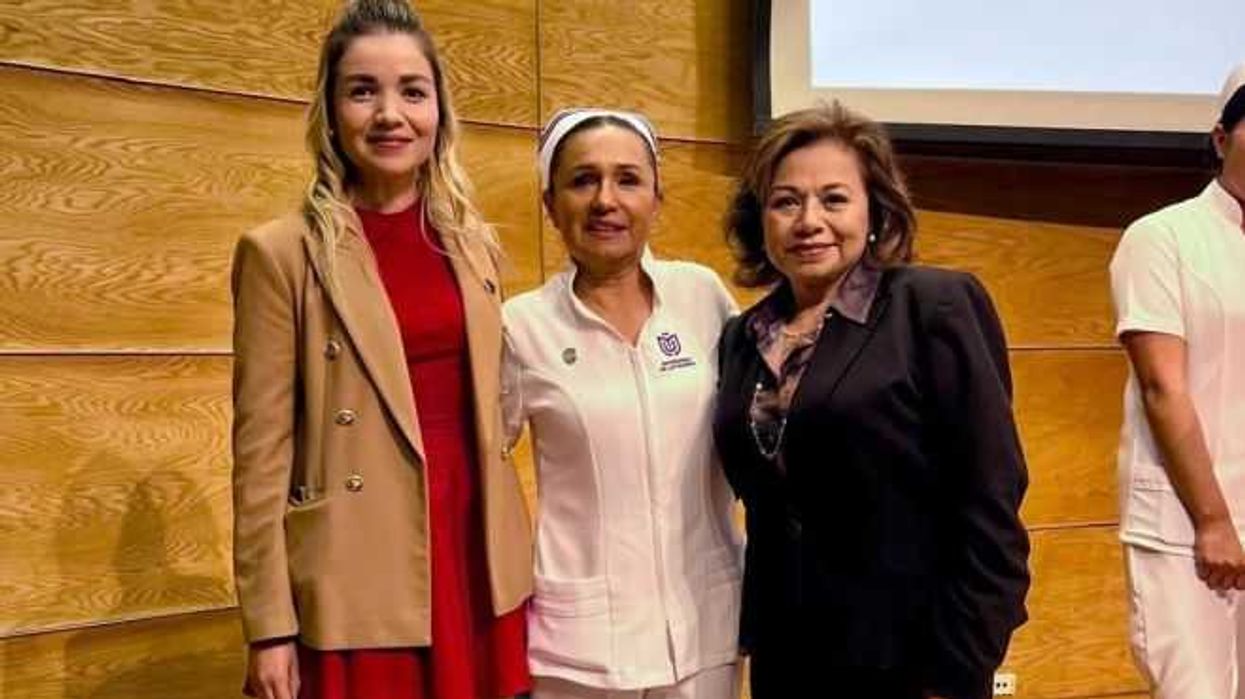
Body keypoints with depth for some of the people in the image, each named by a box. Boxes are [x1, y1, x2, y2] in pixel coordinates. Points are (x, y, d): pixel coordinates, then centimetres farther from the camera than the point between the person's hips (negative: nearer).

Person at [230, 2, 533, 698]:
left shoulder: (473, 243, 7)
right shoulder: (281, 253, -8)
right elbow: (261, 450, -8)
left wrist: (516, 558, 14)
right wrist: (270, 626, -8)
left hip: (479, 559, 5)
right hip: (359, 584, -4)